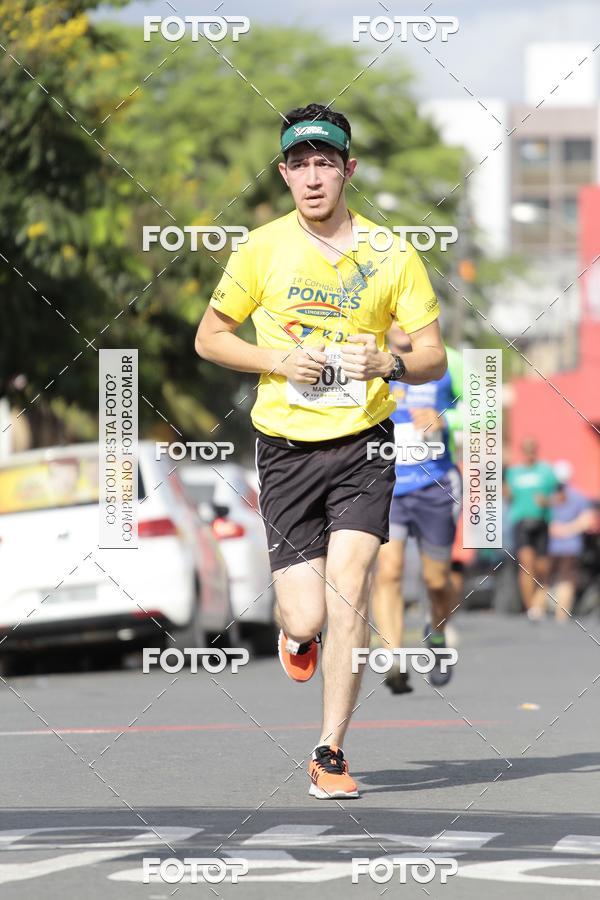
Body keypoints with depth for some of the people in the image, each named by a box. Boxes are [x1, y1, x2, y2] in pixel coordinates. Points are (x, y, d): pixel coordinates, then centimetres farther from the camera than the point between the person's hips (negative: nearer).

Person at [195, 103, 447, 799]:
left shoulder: (391, 253, 1)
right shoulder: (261, 250, 1)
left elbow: (433, 355, 5)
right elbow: (209, 338, 9)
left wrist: (388, 365, -18)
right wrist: (280, 360, -9)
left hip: (363, 443, 0)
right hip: (286, 448, 0)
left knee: (348, 590, -15)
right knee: (307, 619, -6)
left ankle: (330, 754, -3)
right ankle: (297, 628, 35)